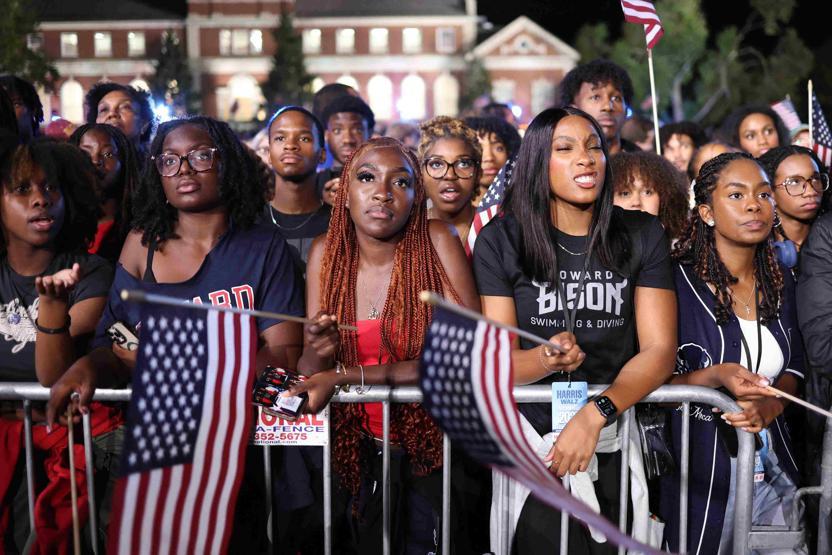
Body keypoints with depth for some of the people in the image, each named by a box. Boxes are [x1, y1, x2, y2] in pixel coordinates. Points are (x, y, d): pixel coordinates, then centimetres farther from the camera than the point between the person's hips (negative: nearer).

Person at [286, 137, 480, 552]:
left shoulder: (436, 242, -12)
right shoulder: (326, 252, -3)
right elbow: (310, 373, -1)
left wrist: (345, 374, -22)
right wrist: (316, 354, -26)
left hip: (433, 443, -2)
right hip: (355, 450, 2)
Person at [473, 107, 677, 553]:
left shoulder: (643, 236, 0)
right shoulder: (501, 241, -4)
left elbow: (660, 349, -8)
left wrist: (595, 415, -23)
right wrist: (547, 359, -31)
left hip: (617, 442, 2)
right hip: (532, 440, -2)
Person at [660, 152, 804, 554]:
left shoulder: (779, 282, 5)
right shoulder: (676, 283, -14)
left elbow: (794, 366, 11)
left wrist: (771, 405, -10)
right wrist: (715, 377, -26)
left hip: (773, 471, 5)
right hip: (699, 474, -5)